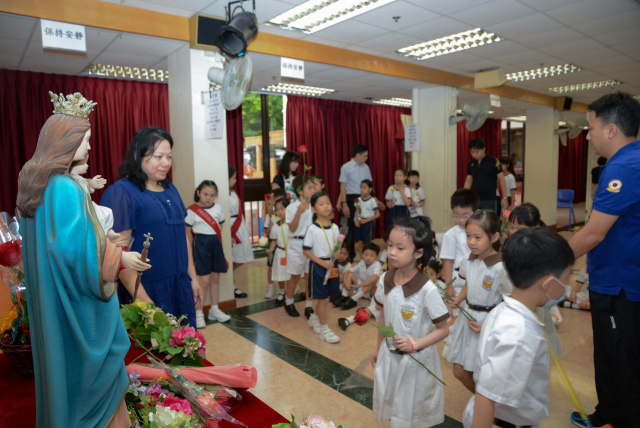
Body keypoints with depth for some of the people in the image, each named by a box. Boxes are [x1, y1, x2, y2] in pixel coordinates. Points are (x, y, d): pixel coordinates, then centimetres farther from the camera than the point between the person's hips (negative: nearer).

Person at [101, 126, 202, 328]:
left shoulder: (170, 190, 10)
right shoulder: (121, 192, -11)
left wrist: (193, 278, 15)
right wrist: (143, 300, -19)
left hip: (180, 287, 6)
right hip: (147, 289, -6)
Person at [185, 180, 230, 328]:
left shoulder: (218, 208, 7)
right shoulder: (192, 210, -6)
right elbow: (188, 232, -3)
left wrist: (219, 244, 7)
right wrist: (190, 251, -4)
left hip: (215, 243, 5)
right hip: (201, 243, -5)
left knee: (215, 278, 11)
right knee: (204, 281, -6)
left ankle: (214, 310, 24)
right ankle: (198, 313, 8)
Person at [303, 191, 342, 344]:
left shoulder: (335, 227, 3)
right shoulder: (312, 229, -12)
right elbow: (306, 250, -11)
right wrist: (322, 262, -19)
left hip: (332, 264, 5)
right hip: (318, 266, -5)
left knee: (325, 297, 15)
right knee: (323, 299, 1)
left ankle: (314, 318, 40)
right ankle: (324, 329, 16)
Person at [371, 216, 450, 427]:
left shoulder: (427, 289, -24)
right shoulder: (385, 280, -9)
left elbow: (443, 330, -15)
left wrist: (415, 344, -26)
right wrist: (379, 349, 13)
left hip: (417, 360, -4)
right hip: (389, 356, 4)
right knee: (390, 402, 22)